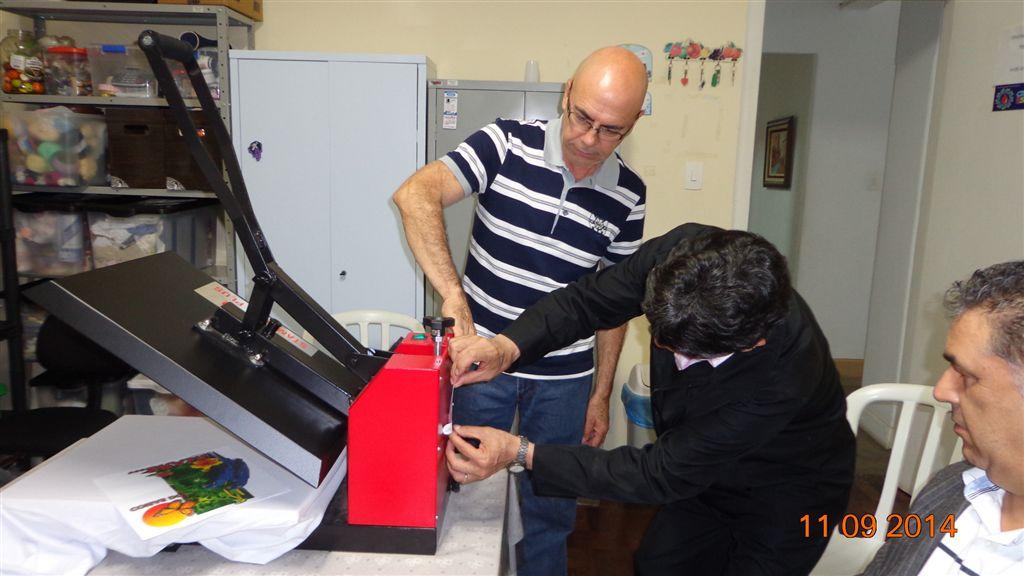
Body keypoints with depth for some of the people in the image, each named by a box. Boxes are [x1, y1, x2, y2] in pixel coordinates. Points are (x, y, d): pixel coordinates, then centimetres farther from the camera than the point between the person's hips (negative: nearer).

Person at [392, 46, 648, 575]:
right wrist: (453, 294, -35)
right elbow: (415, 195, -25)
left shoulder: (627, 196, -2)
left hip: (564, 377, 2)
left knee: (551, 510, 16)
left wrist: (601, 394, 6)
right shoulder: (509, 145, -12)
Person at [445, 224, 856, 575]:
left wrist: (520, 454, -39)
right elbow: (589, 300, -19)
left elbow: (660, 475, -35)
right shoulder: (682, 250, -31)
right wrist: (509, 346, -38)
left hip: (783, 496, -5)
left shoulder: (782, 381, -43)